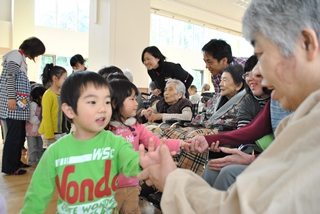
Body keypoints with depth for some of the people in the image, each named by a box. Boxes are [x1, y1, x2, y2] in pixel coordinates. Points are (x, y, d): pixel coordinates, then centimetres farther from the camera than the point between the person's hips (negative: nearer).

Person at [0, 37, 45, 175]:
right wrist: (11, 98, -22)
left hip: (19, 104, 10)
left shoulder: (21, 57, 21)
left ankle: (16, 162, 22)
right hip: (13, 103, -10)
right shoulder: (16, 55, -6)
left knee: (20, 135, 12)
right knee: (14, 135, -6)